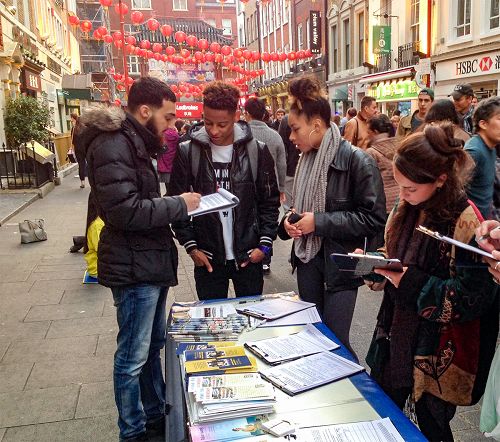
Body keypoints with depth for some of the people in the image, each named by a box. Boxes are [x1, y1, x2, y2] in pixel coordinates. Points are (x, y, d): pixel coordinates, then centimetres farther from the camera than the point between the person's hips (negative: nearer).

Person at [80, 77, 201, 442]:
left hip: (150, 262, 10)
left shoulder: (133, 141, 15)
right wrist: (179, 205, -17)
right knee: (133, 357, 4)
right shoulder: (112, 145, -18)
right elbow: (125, 210, -27)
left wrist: (177, 206, 5)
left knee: (153, 345, 21)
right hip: (134, 267, -10)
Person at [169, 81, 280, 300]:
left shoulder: (257, 151, -3)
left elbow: (270, 201, 2)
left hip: (249, 256, 0)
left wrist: (265, 243, -5)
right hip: (207, 257, 0)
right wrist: (191, 246, -5)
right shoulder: (187, 152, -4)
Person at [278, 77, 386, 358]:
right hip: (308, 258, 7)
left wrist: (319, 221, -20)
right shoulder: (307, 159, 7)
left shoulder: (357, 161, -15)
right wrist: (290, 220, -2)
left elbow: (374, 219, -18)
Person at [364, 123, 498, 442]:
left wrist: (408, 279, -24)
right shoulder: (408, 208, 0)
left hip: (437, 356, -6)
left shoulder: (466, 224, -20)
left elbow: (468, 301, -20)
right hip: (395, 339, 6)